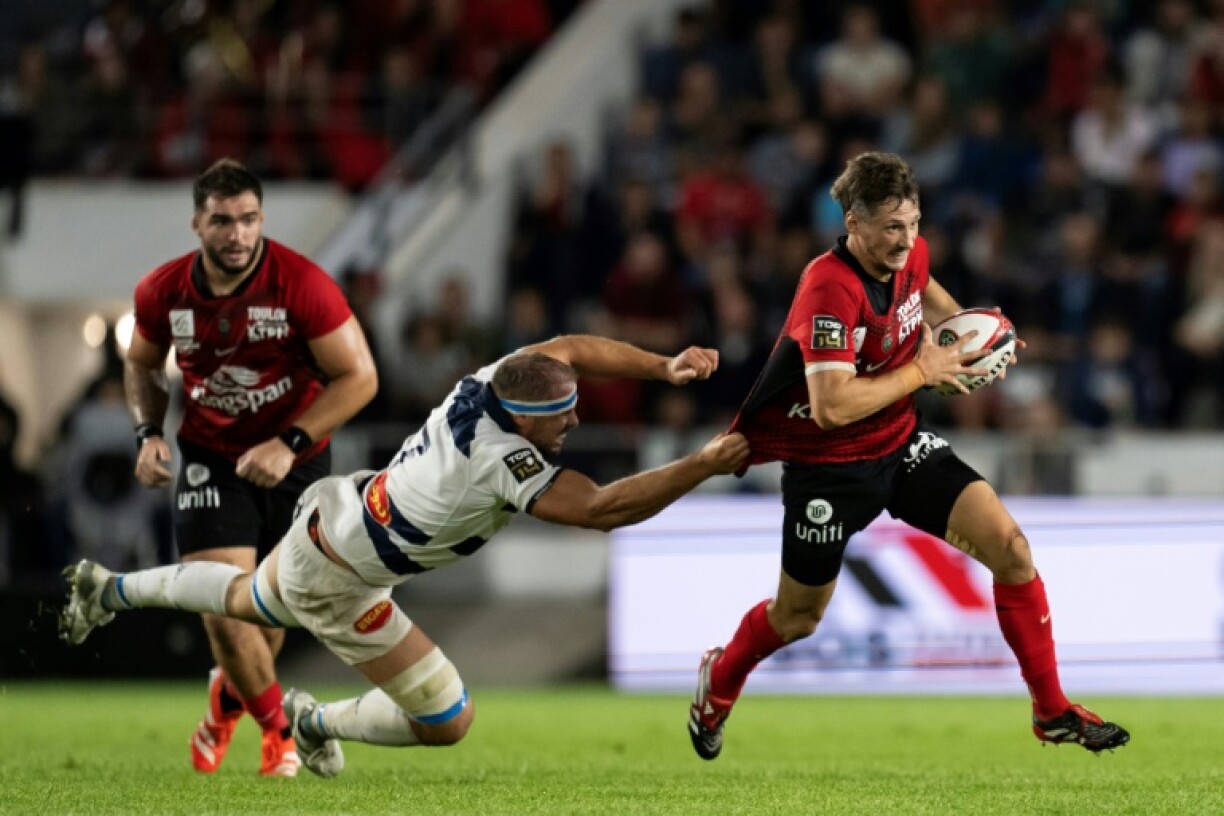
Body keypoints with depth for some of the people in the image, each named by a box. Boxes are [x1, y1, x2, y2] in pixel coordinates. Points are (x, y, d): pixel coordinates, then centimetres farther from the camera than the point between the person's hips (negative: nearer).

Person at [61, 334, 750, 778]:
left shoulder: (489, 382, -19)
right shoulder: (506, 464, -39)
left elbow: (571, 349, -8)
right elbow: (605, 509, -41)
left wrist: (664, 367, -19)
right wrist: (704, 465, -40)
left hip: (339, 508, 8)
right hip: (337, 584, -8)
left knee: (252, 600, 39)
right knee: (447, 724, 0)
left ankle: (111, 590, 55)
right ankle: (318, 723, 24)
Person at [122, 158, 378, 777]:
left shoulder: (303, 285, -22)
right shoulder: (162, 293, -11)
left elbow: (359, 376, -17)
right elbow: (142, 363, 11)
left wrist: (290, 444, -25)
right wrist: (148, 431, -7)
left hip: (296, 460, -1)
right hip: (210, 458, 1)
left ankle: (230, 694, 45)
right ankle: (279, 729, 9)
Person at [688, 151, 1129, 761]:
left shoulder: (907, 255, -6)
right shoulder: (831, 288, -29)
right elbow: (831, 406, -36)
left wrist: (964, 326, 5)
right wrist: (920, 370, -25)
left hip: (901, 442, 6)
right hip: (828, 464, -6)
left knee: (1009, 546, -11)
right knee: (798, 618, 12)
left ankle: (1051, 711, 0)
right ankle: (719, 680, 47)